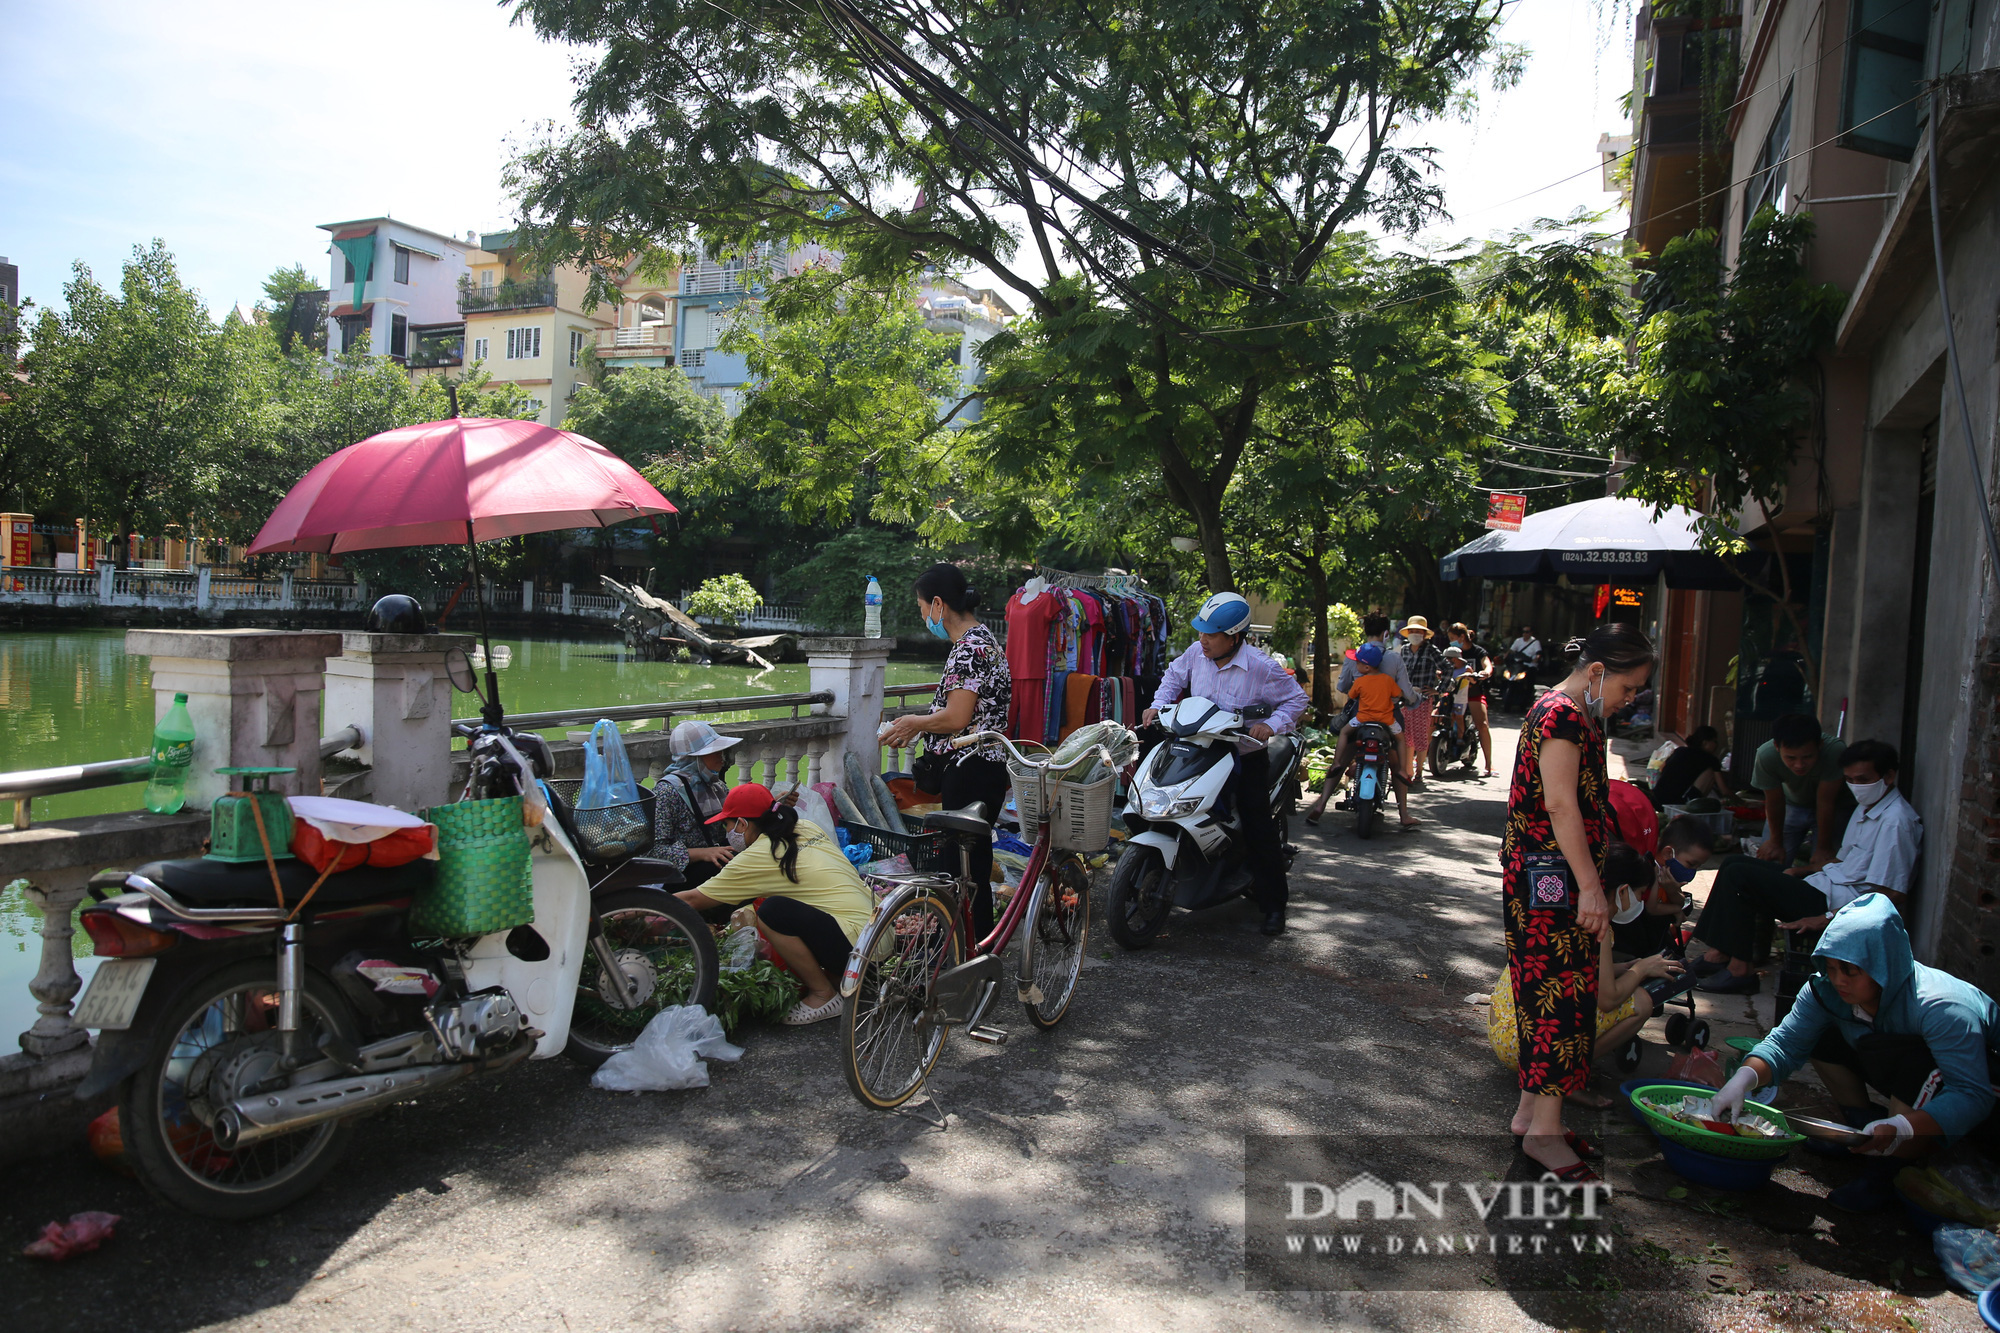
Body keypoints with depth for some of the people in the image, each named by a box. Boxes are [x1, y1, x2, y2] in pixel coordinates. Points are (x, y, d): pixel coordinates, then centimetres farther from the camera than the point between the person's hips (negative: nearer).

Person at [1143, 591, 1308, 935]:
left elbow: (1296, 699, -5)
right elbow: (1174, 676, 17)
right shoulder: (1195, 653, -3)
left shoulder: (1261, 668, -16)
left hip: (1246, 756, -4)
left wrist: (1272, 725, -21)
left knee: (1259, 828, -8)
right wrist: (1158, 705, 2)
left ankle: (1274, 903, 3)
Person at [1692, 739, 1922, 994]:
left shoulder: (1896, 821, -17)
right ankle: (1719, 954, 1)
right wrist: (1799, 871, 10)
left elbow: (1891, 896, -23)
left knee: (1738, 876, -17)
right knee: (1735, 864, 8)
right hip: (1823, 886, 10)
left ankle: (1739, 970, -12)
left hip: (1835, 902, -10)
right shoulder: (1866, 809, 15)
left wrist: (1825, 919, -24)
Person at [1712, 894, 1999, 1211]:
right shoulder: (1827, 991, -19)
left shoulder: (1941, 1009, -36)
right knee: (1822, 1037, -11)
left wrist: (1901, 1128, -55)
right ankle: (1864, 1128, 7)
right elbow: (1786, 1042, -20)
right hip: (1906, 1078, 6)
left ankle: (1889, 1171, -18)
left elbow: (1973, 1095, -40)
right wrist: (1744, 1077, -40)